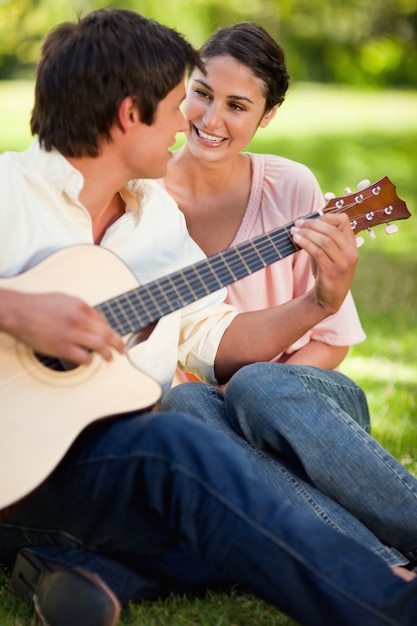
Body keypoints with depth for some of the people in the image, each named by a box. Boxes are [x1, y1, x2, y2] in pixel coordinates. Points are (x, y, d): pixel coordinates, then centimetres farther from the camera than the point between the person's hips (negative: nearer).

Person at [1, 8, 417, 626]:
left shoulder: (158, 213, 18)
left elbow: (213, 340, 16)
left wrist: (320, 302, 4)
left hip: (133, 459, 7)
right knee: (178, 443, -35)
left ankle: (79, 561, -17)